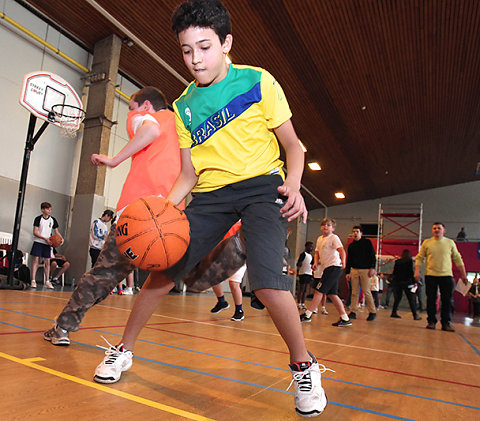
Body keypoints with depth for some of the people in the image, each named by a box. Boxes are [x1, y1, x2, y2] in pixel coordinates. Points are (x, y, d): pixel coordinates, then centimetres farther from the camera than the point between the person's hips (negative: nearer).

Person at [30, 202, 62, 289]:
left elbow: (56, 231, 12)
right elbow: (35, 232, -8)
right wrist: (45, 238, -18)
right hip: (38, 242, -3)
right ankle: (33, 281, 1)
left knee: (47, 261, 3)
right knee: (35, 260, -5)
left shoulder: (53, 220, 6)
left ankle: (47, 281, 8)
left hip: (47, 243, 3)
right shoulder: (38, 219, -4)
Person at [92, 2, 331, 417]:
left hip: (262, 185, -4)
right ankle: (124, 350, 22)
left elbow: (292, 146, 0)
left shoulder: (258, 82, -2)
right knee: (164, 268, -2)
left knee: (266, 278, -24)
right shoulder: (183, 107, 9)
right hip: (210, 194, 4)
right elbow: (189, 174, 9)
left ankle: (304, 367, 2)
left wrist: (293, 186, -18)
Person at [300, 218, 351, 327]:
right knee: (332, 294, 8)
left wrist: (343, 261, -37)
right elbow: (317, 252, 19)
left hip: (334, 267, -9)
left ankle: (307, 315, -4)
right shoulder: (320, 239, 17)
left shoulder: (334, 238, -6)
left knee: (319, 291, -8)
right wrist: (316, 263, -1)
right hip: (327, 269, 9)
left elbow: (341, 250, -19)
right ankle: (345, 319, 12)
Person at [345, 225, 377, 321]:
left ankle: (372, 312, 6)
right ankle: (353, 312, 5)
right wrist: (347, 272, 11)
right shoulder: (351, 245, 14)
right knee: (354, 292, 2)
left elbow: (372, 255, 0)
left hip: (365, 270, -4)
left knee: (366, 291, -5)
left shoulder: (367, 242, 3)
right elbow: (349, 260, 17)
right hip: (354, 270, 4)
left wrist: (372, 268, -10)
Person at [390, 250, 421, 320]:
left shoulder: (397, 261, 9)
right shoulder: (410, 260, -3)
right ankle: (415, 315, -1)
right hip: (406, 282, -4)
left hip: (397, 282, 4)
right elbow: (411, 272, -10)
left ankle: (394, 313, 13)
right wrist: (414, 282, -7)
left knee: (397, 298, 13)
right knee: (411, 299, 1)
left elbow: (394, 272, 9)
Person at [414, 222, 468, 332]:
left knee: (447, 300, 0)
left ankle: (446, 323, 9)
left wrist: (463, 274, 7)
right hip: (430, 275, -1)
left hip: (446, 275, 1)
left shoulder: (450, 242, 9)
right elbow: (419, 258, 5)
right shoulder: (426, 242, 6)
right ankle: (431, 321, 11)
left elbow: (457, 259, 11)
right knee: (431, 300, 2)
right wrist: (417, 271, -6)